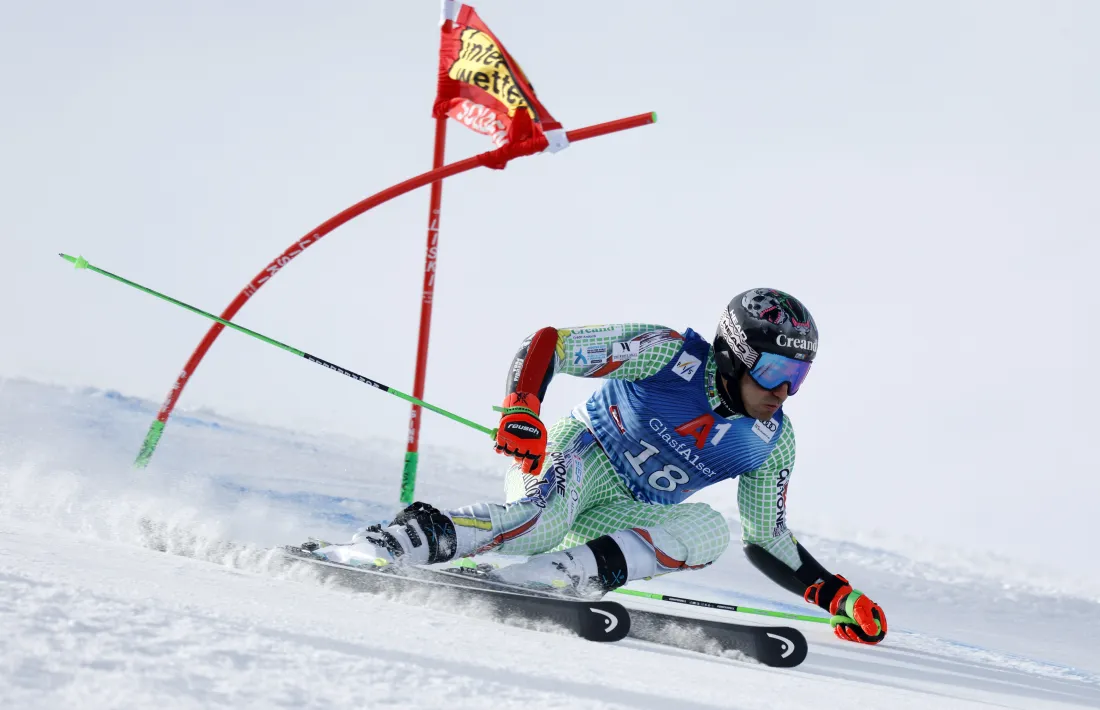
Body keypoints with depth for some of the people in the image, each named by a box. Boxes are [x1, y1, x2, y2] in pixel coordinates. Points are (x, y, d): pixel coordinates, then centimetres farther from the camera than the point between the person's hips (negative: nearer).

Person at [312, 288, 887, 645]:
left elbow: (768, 541, 13)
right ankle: (382, 546, -40)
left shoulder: (773, 443, 1)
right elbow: (548, 343, -16)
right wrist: (520, 409, -34)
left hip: (625, 520, 5)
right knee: (543, 520, -39)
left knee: (708, 531, -25)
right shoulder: (671, 354, -14)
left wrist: (835, 594, 2)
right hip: (574, 459, -5)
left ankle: (559, 574, -39)